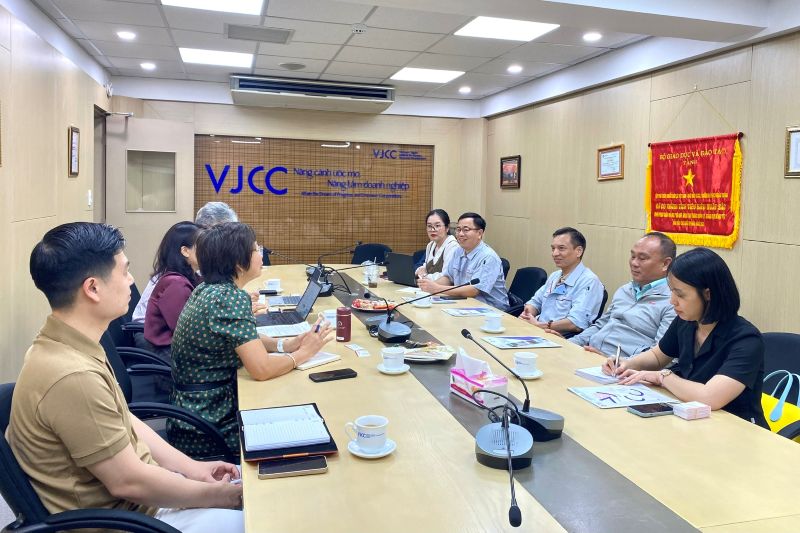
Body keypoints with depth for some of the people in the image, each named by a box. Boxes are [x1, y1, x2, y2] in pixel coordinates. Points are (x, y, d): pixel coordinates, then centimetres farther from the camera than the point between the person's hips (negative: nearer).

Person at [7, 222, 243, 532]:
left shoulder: (67, 346, 1)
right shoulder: (72, 375, -30)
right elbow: (128, 482, -24)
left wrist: (192, 468, 5)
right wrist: (215, 495, -11)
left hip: (136, 493, 9)